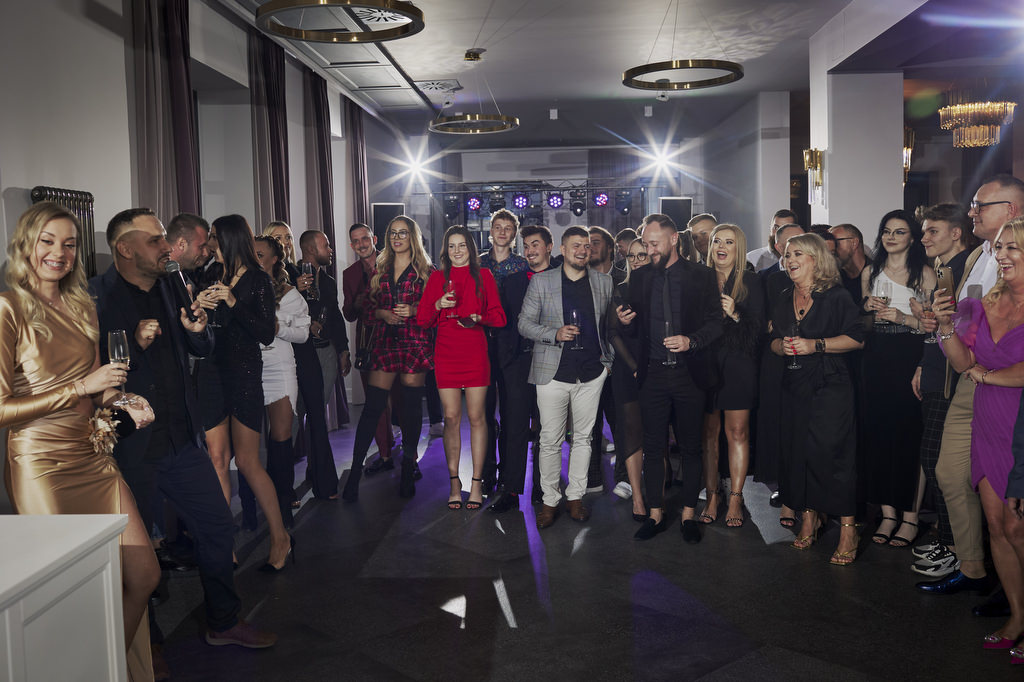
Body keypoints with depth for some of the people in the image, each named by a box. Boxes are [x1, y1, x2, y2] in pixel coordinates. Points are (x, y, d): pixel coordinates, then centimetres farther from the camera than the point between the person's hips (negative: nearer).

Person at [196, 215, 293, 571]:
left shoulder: (258, 280, -2)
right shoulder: (212, 279, 13)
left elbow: (267, 334, -11)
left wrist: (234, 303, -16)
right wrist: (199, 307, -3)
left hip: (244, 373, -5)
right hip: (212, 373, 5)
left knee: (247, 461, -4)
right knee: (217, 458, 2)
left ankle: (280, 537, 10)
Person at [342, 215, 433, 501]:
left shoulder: (426, 270, 5)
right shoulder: (379, 270, 14)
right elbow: (367, 308, 14)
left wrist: (414, 310, -15)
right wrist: (382, 313, -6)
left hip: (415, 343, -2)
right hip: (384, 343, 2)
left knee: (411, 407, 3)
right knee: (372, 407, -3)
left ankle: (408, 471, 15)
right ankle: (355, 471, 3)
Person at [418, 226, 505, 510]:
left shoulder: (483, 276, 7)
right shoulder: (437, 278, 10)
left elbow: (498, 316, 5)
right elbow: (422, 319, 8)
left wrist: (479, 318, -14)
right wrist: (438, 305, -10)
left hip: (476, 353, -1)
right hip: (446, 354, 1)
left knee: (476, 417, 0)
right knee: (451, 417, 2)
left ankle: (477, 481, 9)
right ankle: (454, 482, 11)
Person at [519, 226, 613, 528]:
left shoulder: (604, 282, 9)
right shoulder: (541, 282, 2)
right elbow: (524, 323, 1)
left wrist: (608, 359, 8)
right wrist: (555, 334, -13)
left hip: (591, 373, 2)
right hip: (553, 373, -2)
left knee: (583, 437, 9)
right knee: (550, 440, 0)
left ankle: (575, 496, 21)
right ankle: (550, 500, 13)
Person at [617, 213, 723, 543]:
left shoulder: (701, 275, 1)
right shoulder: (641, 278, 9)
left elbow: (716, 322, -1)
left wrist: (691, 340, -17)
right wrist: (627, 322, -9)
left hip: (690, 373, -2)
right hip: (653, 375, 2)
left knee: (690, 447, 6)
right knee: (653, 446, 6)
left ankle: (688, 515, 18)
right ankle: (655, 514, 17)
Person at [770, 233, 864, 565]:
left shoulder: (836, 296, -4)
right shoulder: (784, 300, 14)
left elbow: (856, 338, -7)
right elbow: (775, 340, 19)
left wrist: (816, 345, -17)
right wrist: (781, 346, -4)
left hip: (831, 385, -6)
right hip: (794, 385, 6)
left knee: (831, 449, -11)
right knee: (797, 449, 4)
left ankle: (847, 528, -3)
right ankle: (810, 516, 18)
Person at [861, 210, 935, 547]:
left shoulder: (925, 273, 0)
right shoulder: (870, 273, 15)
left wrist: (903, 318, -18)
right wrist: (868, 308, 2)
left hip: (911, 359, -4)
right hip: (877, 359, 4)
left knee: (909, 434, -5)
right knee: (878, 433, 3)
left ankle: (910, 517, 5)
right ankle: (888, 513, 13)